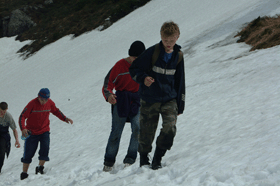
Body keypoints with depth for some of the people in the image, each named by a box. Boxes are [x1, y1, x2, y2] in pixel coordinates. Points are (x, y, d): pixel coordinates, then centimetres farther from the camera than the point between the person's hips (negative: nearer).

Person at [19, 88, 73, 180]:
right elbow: (22, 117, -18)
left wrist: (65, 118, 2)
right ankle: (24, 174, 13)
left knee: (45, 148, -18)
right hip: (32, 132, -3)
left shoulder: (50, 103, -6)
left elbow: (56, 111, 15)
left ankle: (40, 168, -5)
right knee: (28, 153, 1)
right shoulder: (32, 104, -19)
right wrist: (23, 128, -34)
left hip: (44, 131, 3)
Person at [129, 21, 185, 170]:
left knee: (170, 128, -18)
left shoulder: (178, 56, 4)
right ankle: (144, 158, 30)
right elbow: (134, 69, -3)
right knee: (147, 132, 4)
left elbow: (180, 82, 13)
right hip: (150, 100, -2)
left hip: (169, 99, 2)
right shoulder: (152, 52, -9)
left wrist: (180, 106, 12)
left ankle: (157, 159, -2)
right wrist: (143, 78, -24)